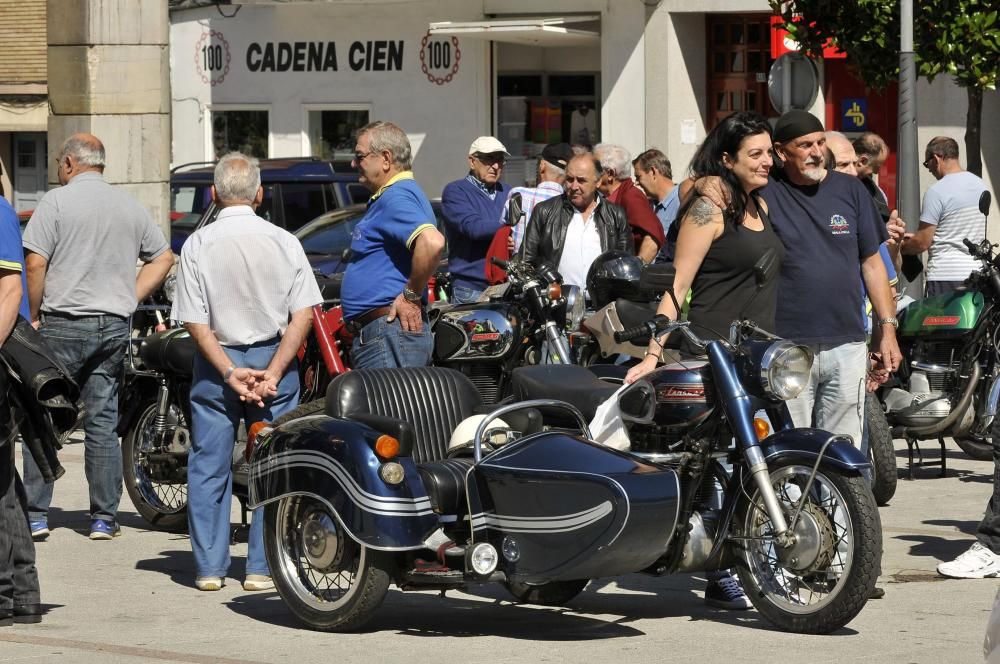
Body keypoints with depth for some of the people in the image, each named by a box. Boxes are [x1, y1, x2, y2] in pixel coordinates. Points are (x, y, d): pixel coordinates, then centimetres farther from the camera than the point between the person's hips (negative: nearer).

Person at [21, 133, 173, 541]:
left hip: (64, 323, -5)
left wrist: (34, 315, -3)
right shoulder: (130, 207, 11)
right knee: (103, 423, 8)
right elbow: (163, 258, 15)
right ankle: (104, 519, 6)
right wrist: (130, 297, 13)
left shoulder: (56, 202, -6)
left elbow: (35, 263, -13)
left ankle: (35, 516, -1)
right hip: (115, 324, 5)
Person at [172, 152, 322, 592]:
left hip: (216, 362, 0)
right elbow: (303, 314, -9)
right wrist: (272, 373, -10)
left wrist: (230, 373, -10)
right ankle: (262, 567, 4)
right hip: (274, 357, 0)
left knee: (208, 467, 8)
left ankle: (209, 567, 10)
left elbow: (194, 321, -11)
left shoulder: (198, 244, -7)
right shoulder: (283, 242, -5)